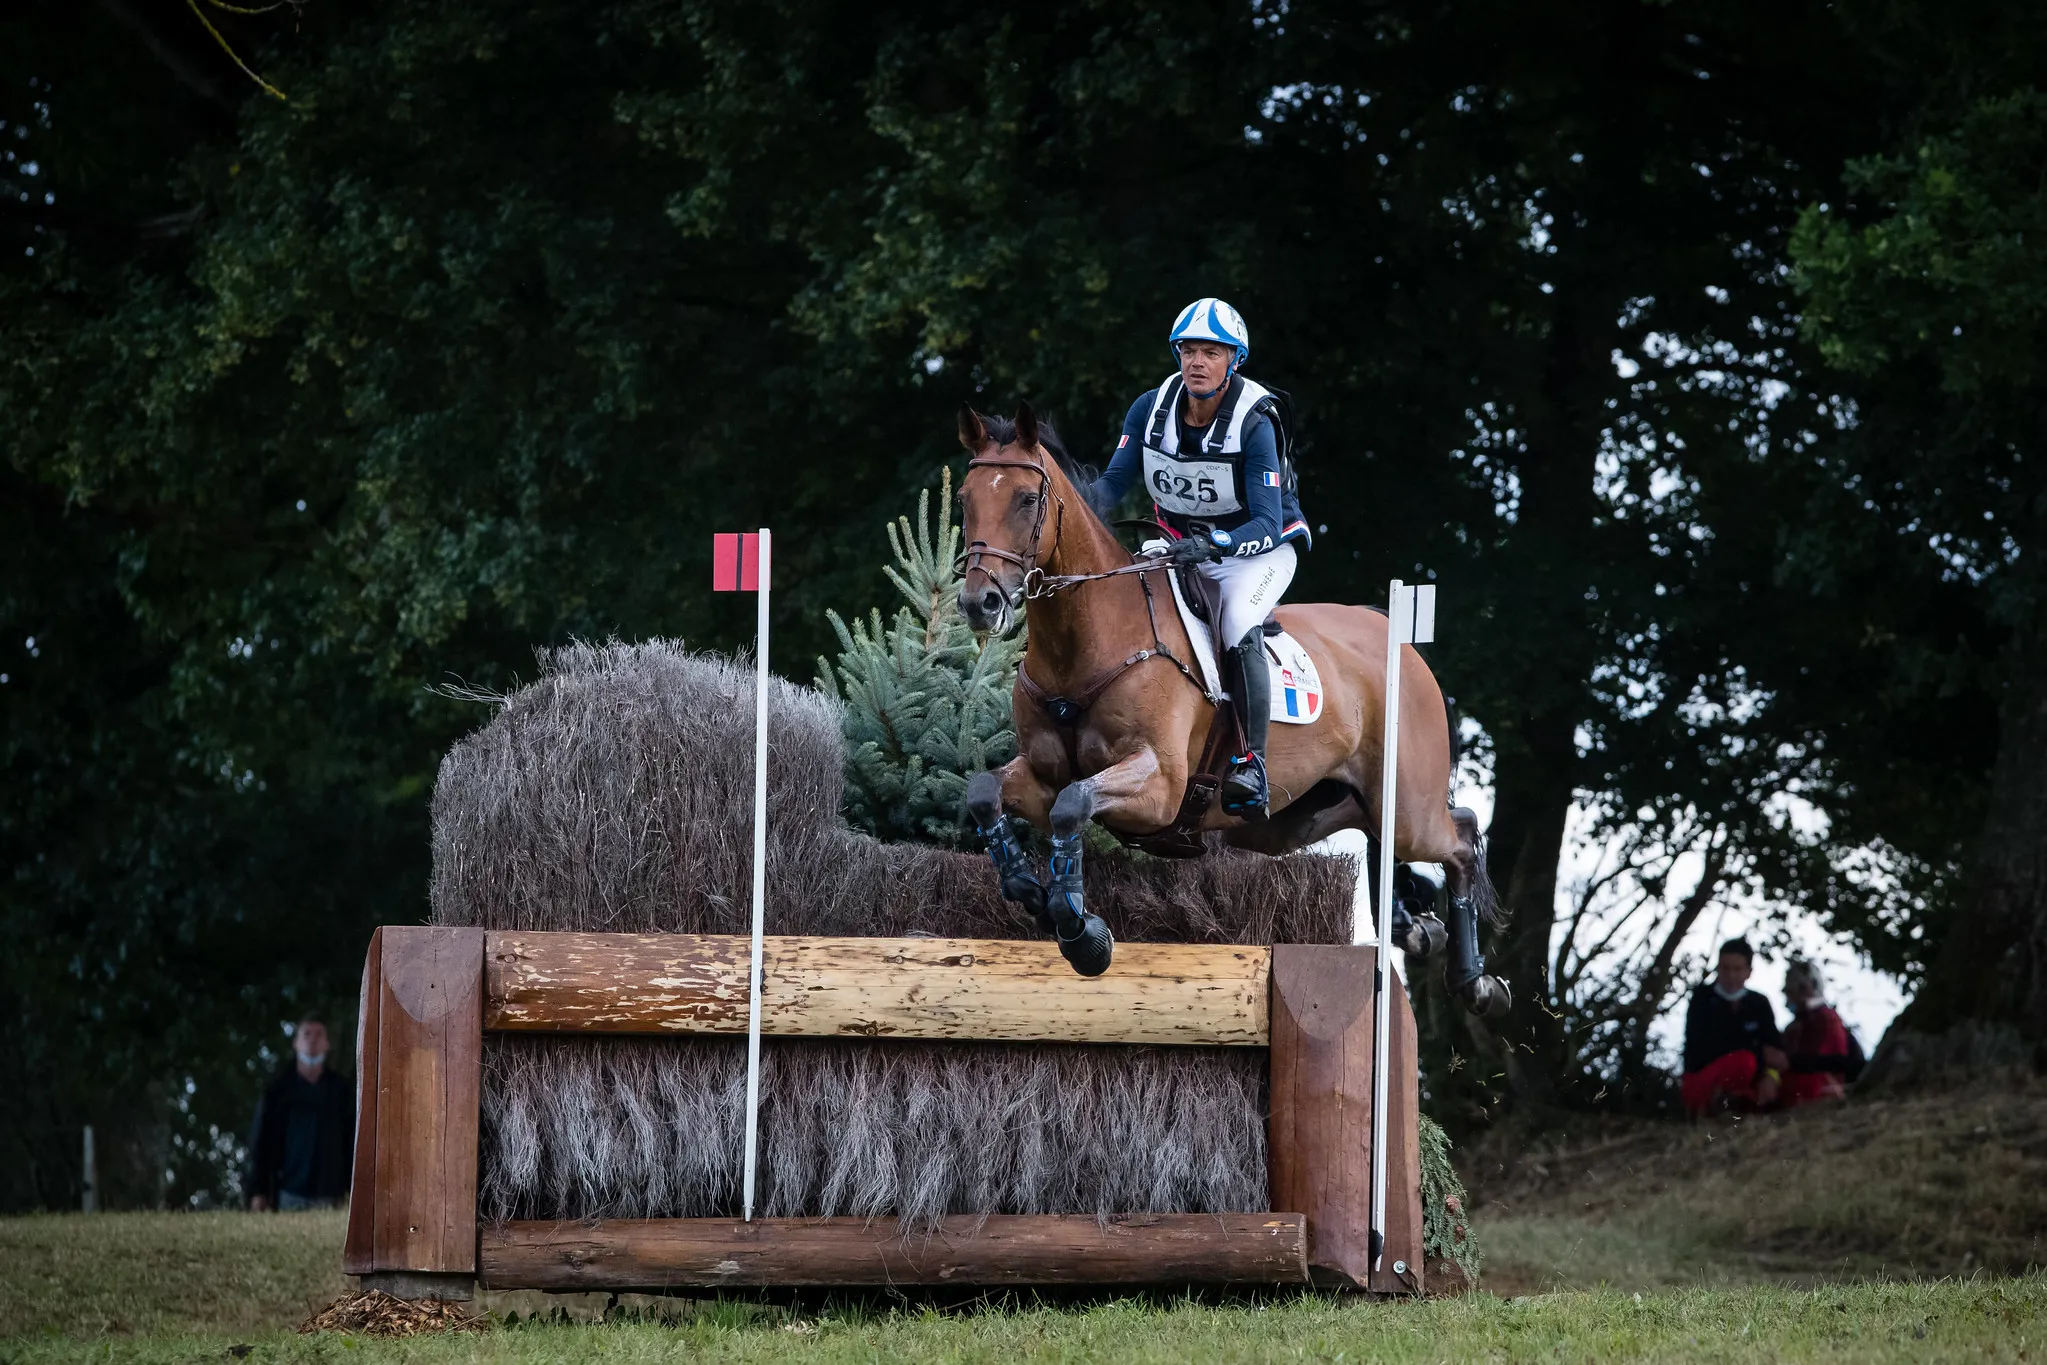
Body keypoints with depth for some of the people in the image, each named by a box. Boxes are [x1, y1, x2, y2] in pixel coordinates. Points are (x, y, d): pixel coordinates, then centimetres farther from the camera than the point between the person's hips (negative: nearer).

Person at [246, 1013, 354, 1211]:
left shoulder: (341, 1089, 11)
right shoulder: (277, 1091, 8)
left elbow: (353, 1142, 9)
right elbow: (259, 1142, 7)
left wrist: (349, 1190, 1)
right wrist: (257, 1192, -1)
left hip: (328, 1196, 1)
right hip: (289, 1194, -1)